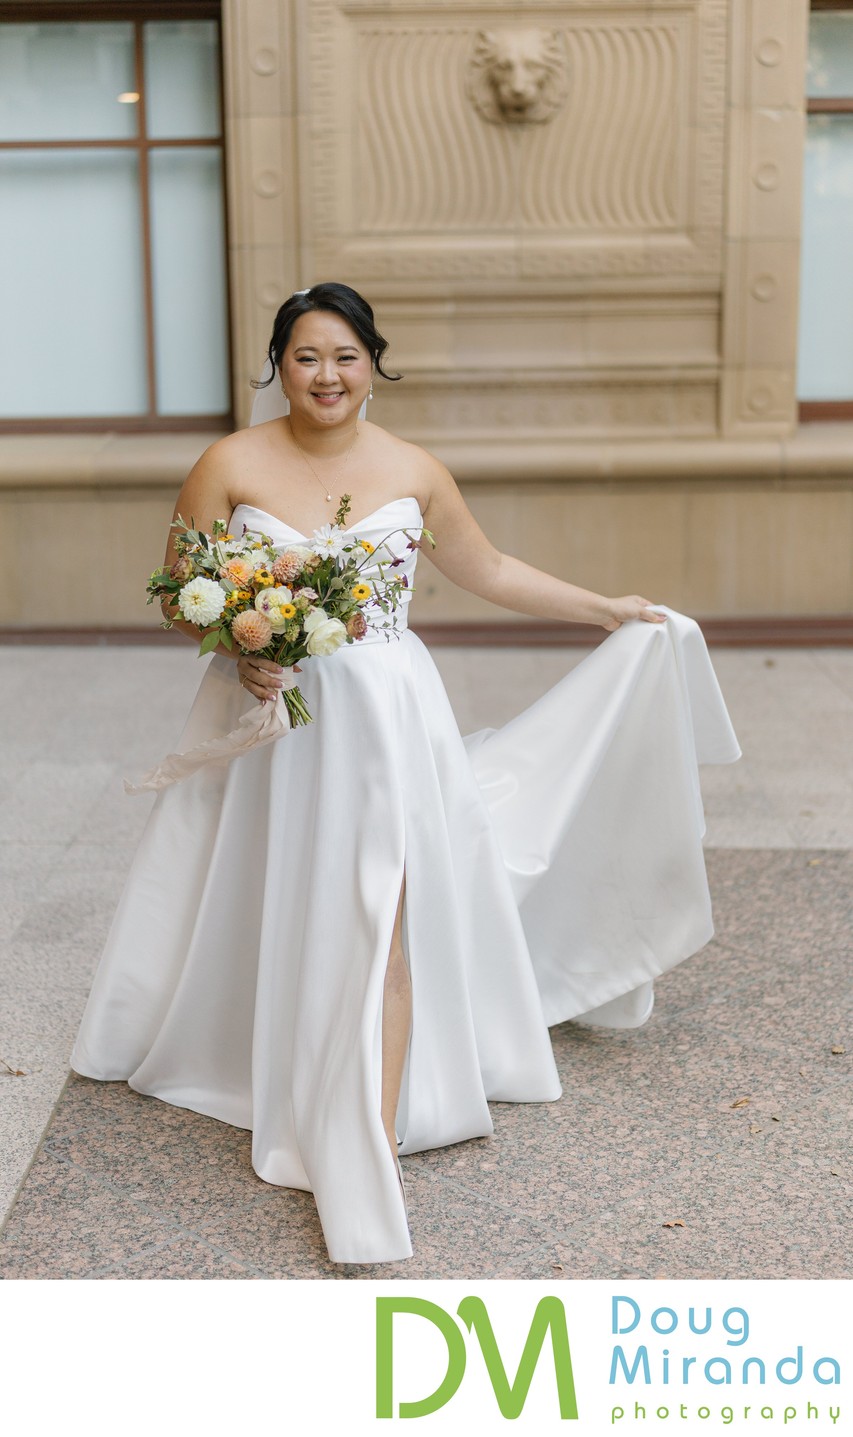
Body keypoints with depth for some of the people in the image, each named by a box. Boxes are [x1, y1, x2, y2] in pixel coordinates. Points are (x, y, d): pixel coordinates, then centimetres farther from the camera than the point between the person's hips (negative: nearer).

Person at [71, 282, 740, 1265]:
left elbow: (490, 573, 13)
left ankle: (372, 1140, -7)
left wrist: (608, 610, 13)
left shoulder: (413, 473, 1)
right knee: (268, 914, 10)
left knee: (382, 919, -11)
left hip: (386, 720, 0)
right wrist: (236, 651, -18)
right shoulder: (233, 465, -4)